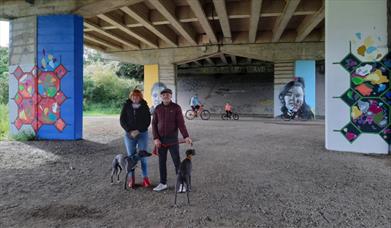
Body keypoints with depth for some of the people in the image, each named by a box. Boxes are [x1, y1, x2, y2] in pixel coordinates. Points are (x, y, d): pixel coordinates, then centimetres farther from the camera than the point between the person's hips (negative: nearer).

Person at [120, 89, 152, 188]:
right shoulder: (126, 106, 3)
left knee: (143, 156, 0)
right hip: (129, 134, 1)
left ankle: (145, 178, 10)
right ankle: (131, 179, 14)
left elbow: (148, 121, -1)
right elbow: (122, 120, 2)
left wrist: (138, 130, -11)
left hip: (142, 134, -1)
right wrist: (130, 131, -10)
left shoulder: (144, 106, 1)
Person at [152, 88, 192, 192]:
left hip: (172, 139, -3)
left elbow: (181, 123, -13)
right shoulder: (157, 108, 2)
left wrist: (186, 137, -26)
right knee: (162, 162, 9)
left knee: (177, 161, -1)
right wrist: (155, 138, -9)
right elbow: (154, 124, 2)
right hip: (160, 140, 3)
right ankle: (163, 183, 21)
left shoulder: (176, 107, -7)